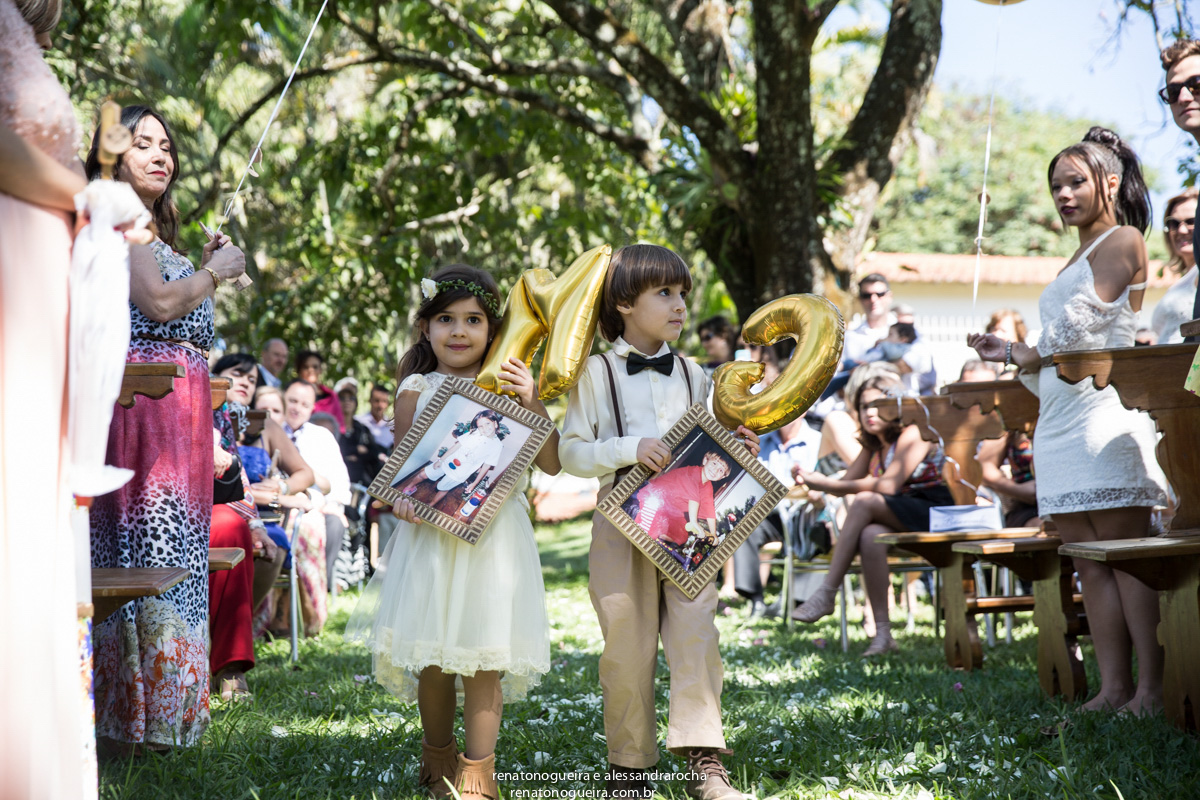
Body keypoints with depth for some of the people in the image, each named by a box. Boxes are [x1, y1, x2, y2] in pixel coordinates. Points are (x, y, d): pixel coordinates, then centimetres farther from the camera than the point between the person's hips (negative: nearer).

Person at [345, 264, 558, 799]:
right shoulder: (416, 390, 5)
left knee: (483, 655, -3)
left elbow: (550, 463, 3)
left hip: (493, 538, 0)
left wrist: (531, 403, -10)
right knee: (433, 657, 6)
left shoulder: (509, 387, 6)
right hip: (431, 536, 1)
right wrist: (401, 499, -14)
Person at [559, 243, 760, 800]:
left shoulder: (692, 374, 14)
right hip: (622, 524, -3)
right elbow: (572, 453, -5)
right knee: (627, 645, 2)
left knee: (696, 633, -6)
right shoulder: (597, 373, 0)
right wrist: (630, 449, -19)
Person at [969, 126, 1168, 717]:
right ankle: (1114, 689, 1)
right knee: (1089, 561, 2)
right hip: (1060, 420, 9)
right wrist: (1009, 354, 16)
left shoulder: (1122, 241, 0)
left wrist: (1029, 354, 6)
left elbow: (1081, 327, -9)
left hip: (1104, 408, -9)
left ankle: (1152, 688, -11)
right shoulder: (1078, 259, 27)